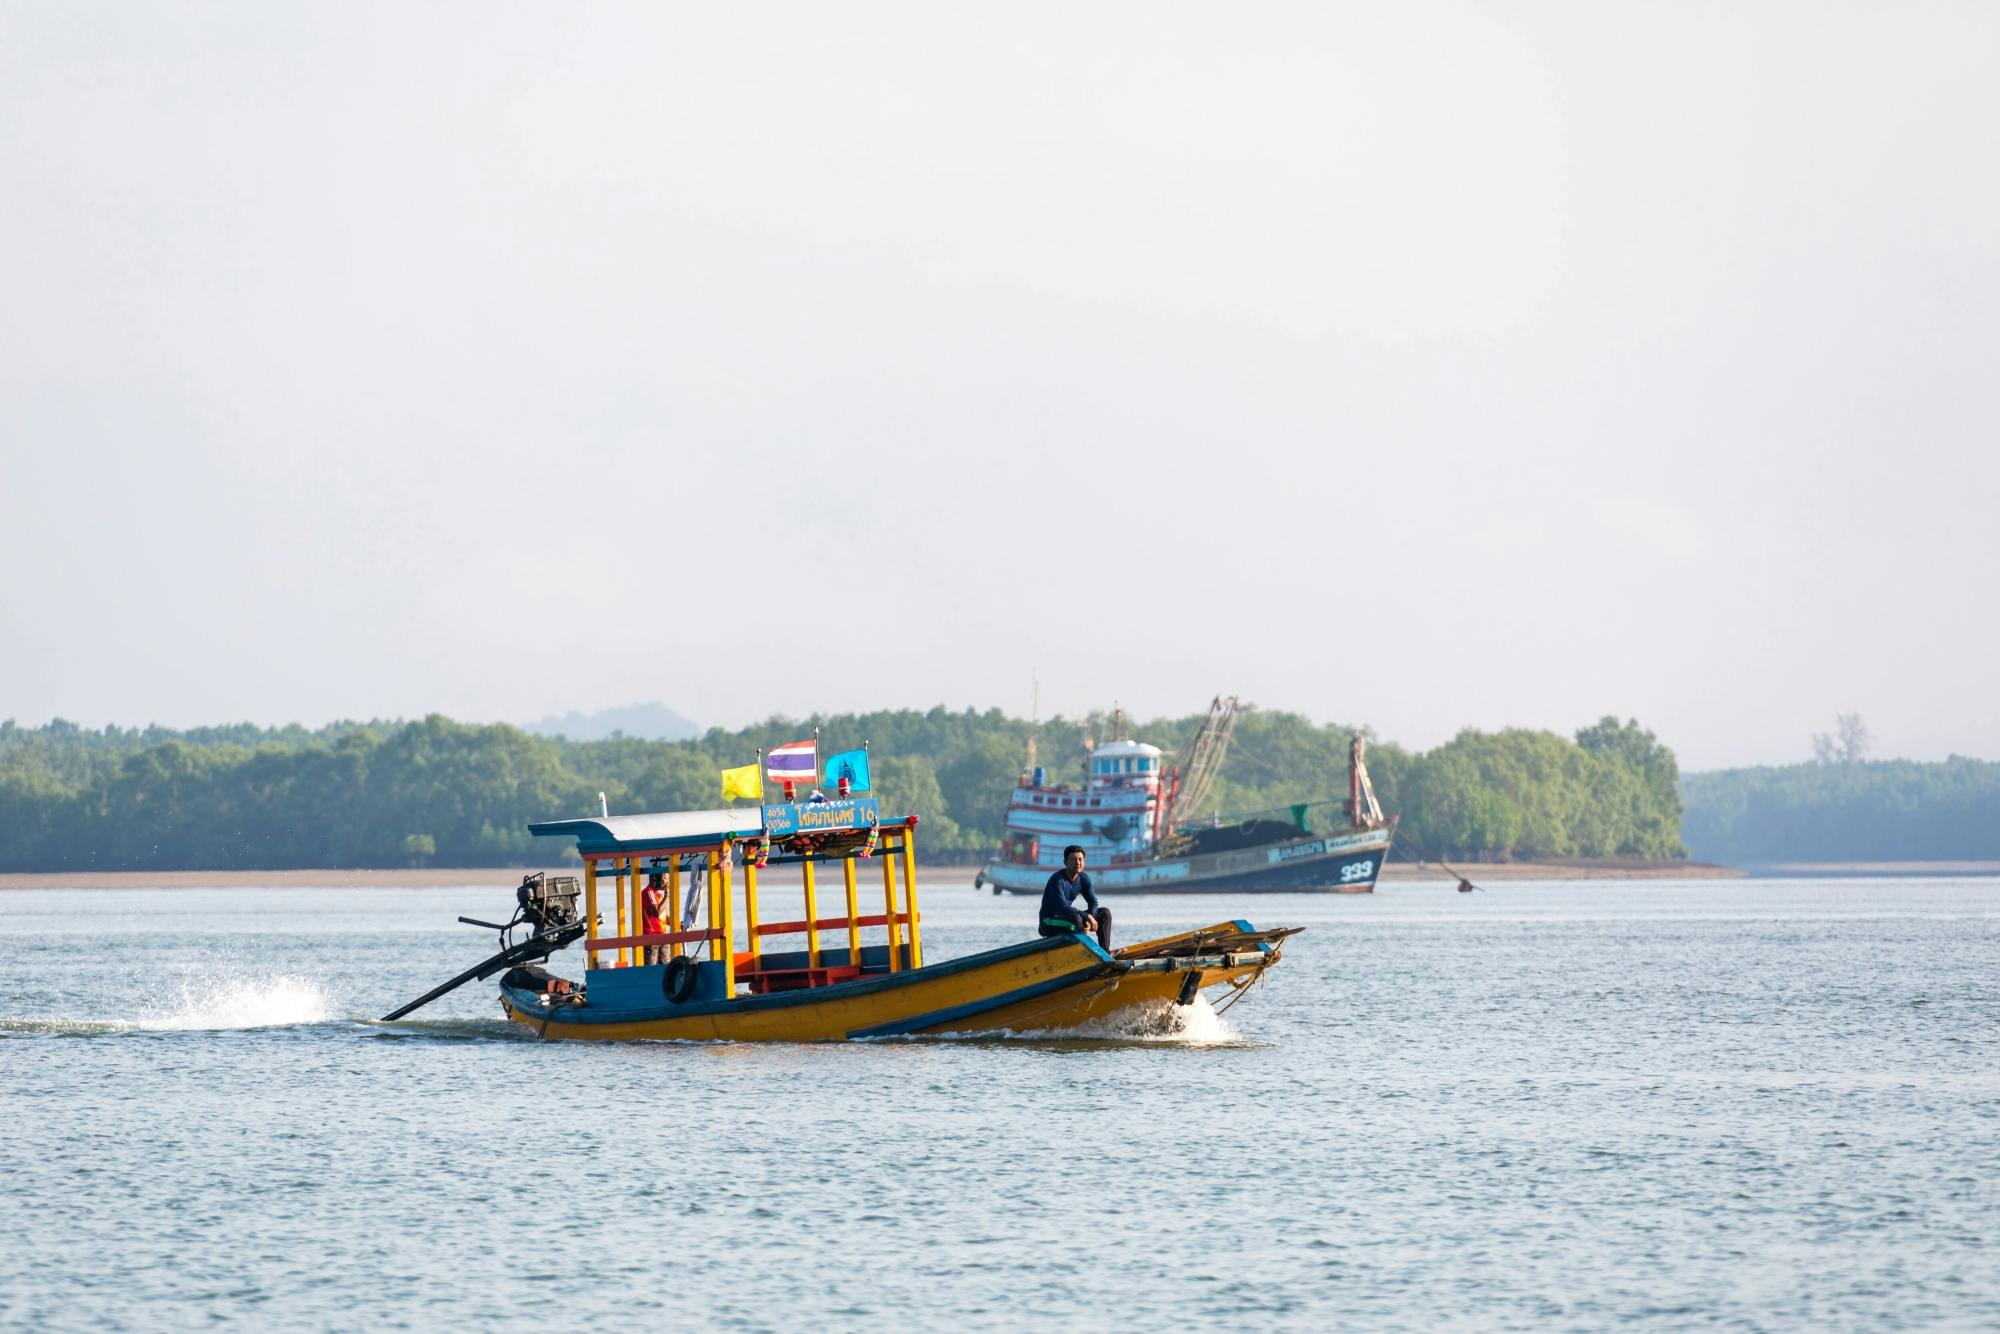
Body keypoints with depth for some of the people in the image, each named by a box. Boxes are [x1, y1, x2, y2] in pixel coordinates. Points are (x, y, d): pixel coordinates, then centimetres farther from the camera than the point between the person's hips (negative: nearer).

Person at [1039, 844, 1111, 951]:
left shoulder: (1083, 879, 2)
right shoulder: (1057, 880, -22)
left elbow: (1093, 903, 4)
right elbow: (1063, 907, -31)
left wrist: (1089, 920, -17)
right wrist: (1088, 917, -29)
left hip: (1067, 916, 8)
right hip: (1050, 923, -8)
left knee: (1105, 913, 2)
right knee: (1076, 918, -38)